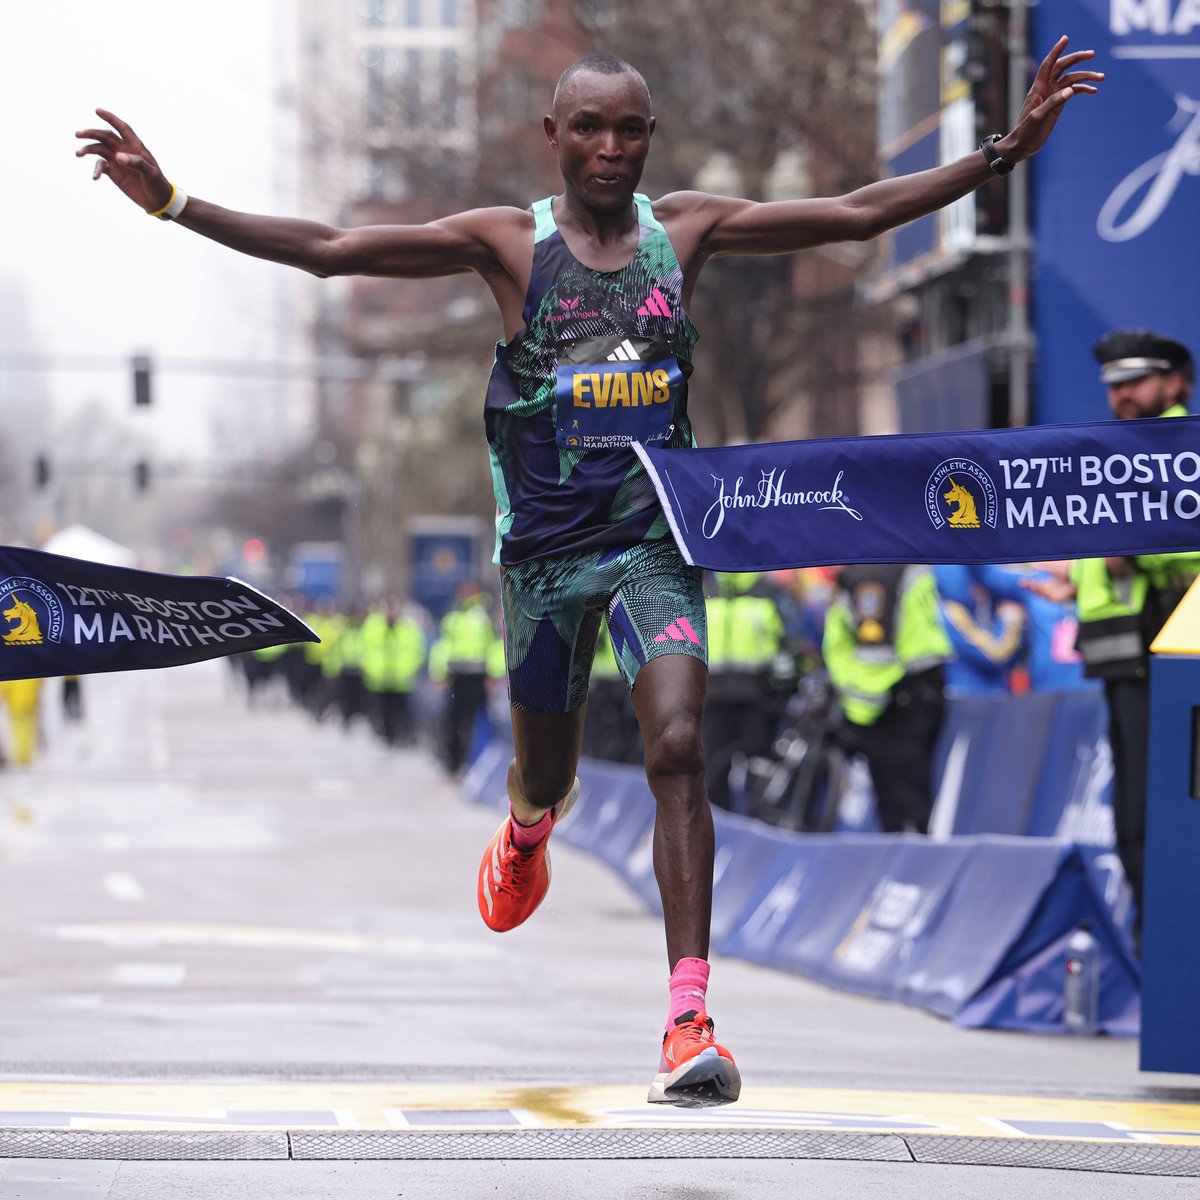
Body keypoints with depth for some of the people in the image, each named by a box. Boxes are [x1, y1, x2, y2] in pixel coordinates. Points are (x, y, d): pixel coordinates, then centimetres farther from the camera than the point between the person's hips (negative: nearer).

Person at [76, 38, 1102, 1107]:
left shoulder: (686, 228, 2)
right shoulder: (508, 242, -4)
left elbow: (858, 214, 3)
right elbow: (328, 250, -7)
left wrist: (1006, 151, -2)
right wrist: (169, 202, -15)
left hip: (657, 538, 0)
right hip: (546, 543, 0)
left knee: (678, 749, -19)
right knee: (546, 776, 14)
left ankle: (690, 1019, -22)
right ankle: (529, 830, 56)